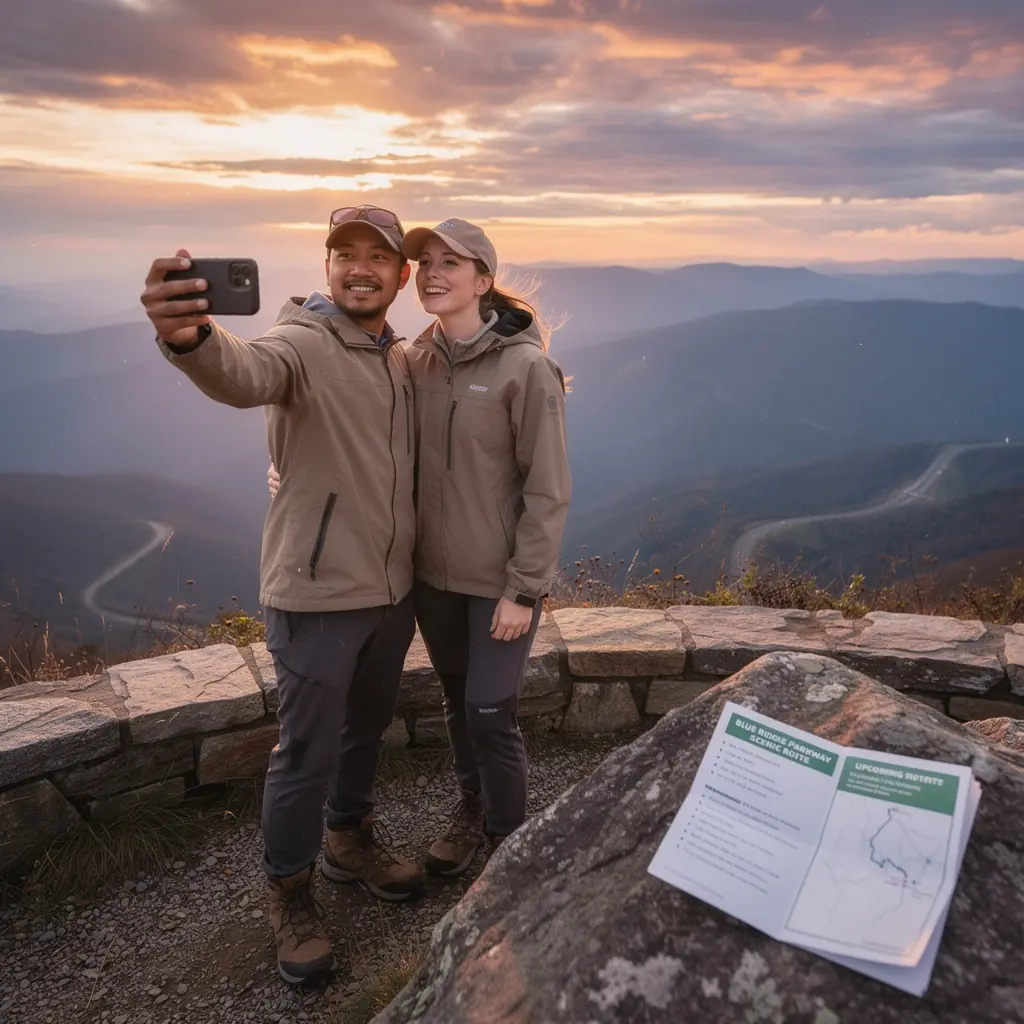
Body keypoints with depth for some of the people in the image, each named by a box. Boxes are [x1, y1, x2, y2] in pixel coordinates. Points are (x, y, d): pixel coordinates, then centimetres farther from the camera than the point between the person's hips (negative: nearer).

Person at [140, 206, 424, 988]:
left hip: (394, 587, 7)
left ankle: (351, 839, 47)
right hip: (319, 596, -7)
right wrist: (192, 338, -62)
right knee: (309, 752, 5)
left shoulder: (403, 359, 7)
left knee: (369, 726, 22)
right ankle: (290, 893, 29)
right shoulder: (304, 344, -16)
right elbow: (245, 374, -40)